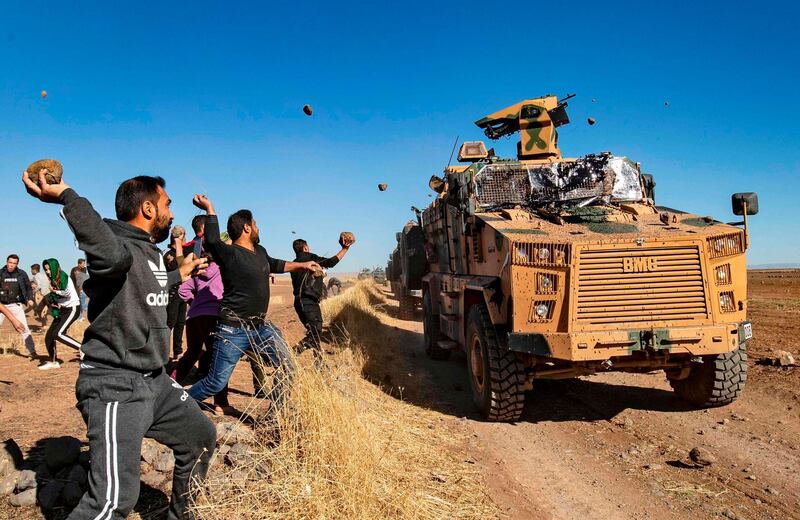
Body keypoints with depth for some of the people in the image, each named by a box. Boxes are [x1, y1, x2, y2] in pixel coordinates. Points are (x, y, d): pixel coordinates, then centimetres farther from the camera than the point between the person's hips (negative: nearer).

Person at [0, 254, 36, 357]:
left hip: (16, 305, -1)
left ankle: (32, 352, -2)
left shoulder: (22, 274, -2)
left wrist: (30, 299, -7)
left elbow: (28, 287, 7)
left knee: (24, 329, -6)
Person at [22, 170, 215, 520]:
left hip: (154, 380, 10)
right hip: (115, 386, -10)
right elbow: (113, 255, -45)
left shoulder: (152, 252, 12)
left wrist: (179, 275, 44)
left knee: (201, 437, 22)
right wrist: (67, 196, -48)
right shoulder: (120, 246, -18)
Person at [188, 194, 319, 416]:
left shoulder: (260, 252, 12)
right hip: (233, 329, -8)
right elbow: (212, 240, -34)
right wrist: (209, 209, -28)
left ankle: (273, 418, 18)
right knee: (216, 383, -2)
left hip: (260, 327, 8)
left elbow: (275, 264, 32)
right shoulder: (229, 254, -14)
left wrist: (302, 265, 37)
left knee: (286, 368, 5)